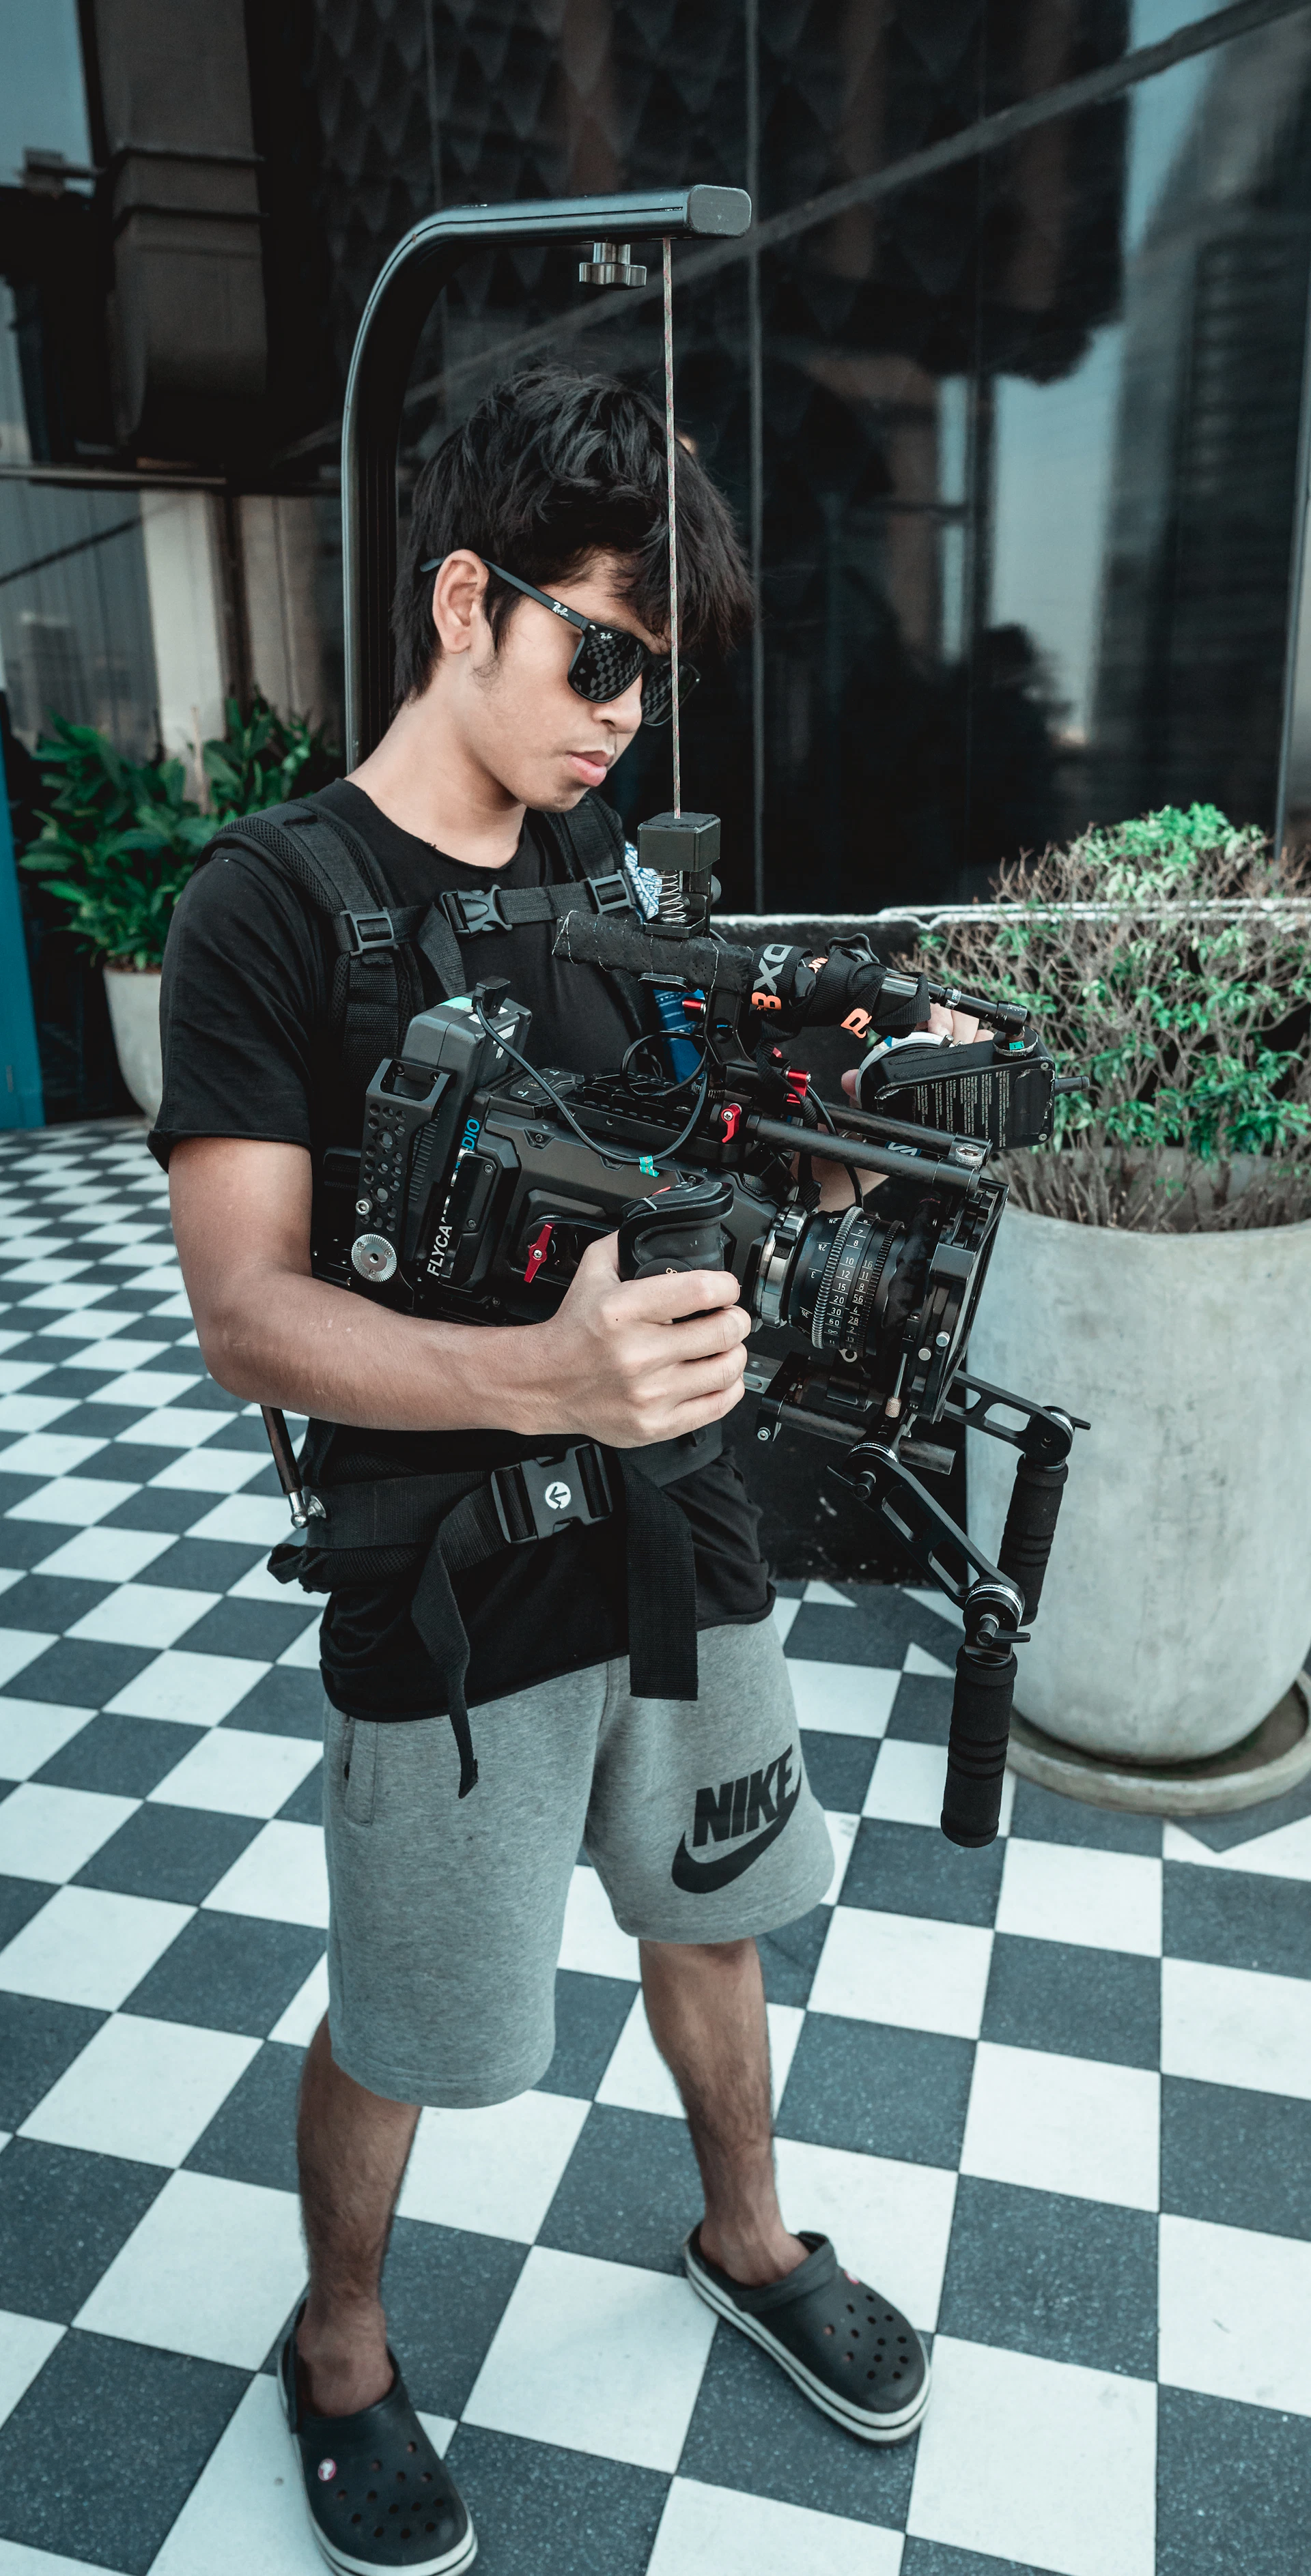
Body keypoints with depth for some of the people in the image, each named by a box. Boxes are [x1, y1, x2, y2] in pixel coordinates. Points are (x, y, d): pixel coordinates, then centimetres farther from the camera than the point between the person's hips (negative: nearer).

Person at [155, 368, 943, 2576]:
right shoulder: (270, 908, -14)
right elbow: (244, 1314, -21)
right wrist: (540, 1376, -37)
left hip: (680, 1535, 6)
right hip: (451, 1598, -5)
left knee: (706, 1915, 25)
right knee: (399, 2028, 14)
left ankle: (748, 2242, 53)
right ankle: (341, 2352, 46)